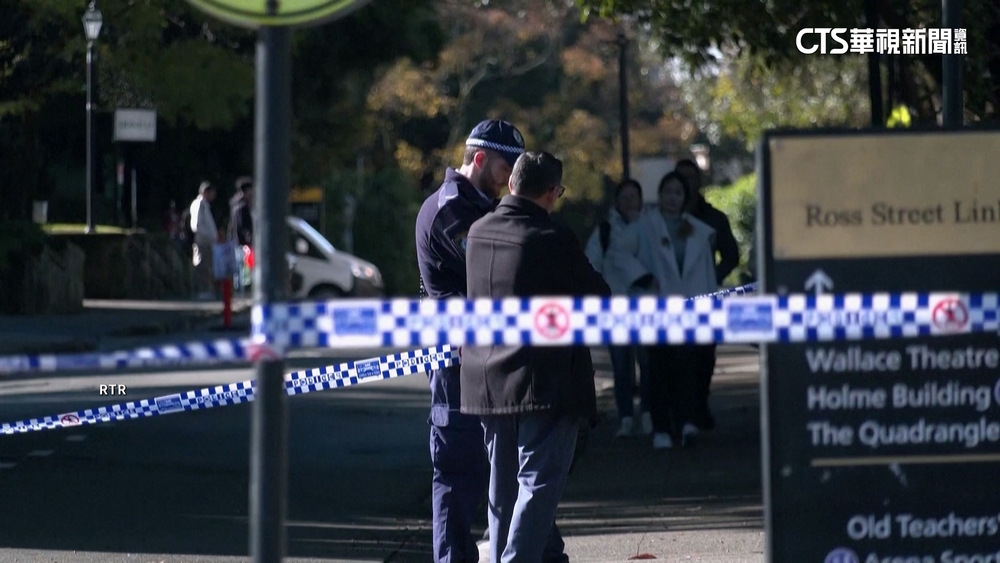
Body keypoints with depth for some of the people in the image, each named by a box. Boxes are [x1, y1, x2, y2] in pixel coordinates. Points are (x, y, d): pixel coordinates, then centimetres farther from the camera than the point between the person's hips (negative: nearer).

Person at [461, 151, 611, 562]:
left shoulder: (478, 232, 5)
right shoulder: (553, 239, -15)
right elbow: (596, 297, -5)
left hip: (488, 383, 7)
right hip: (545, 382, -7)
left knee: (503, 486, 15)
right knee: (538, 482, -6)